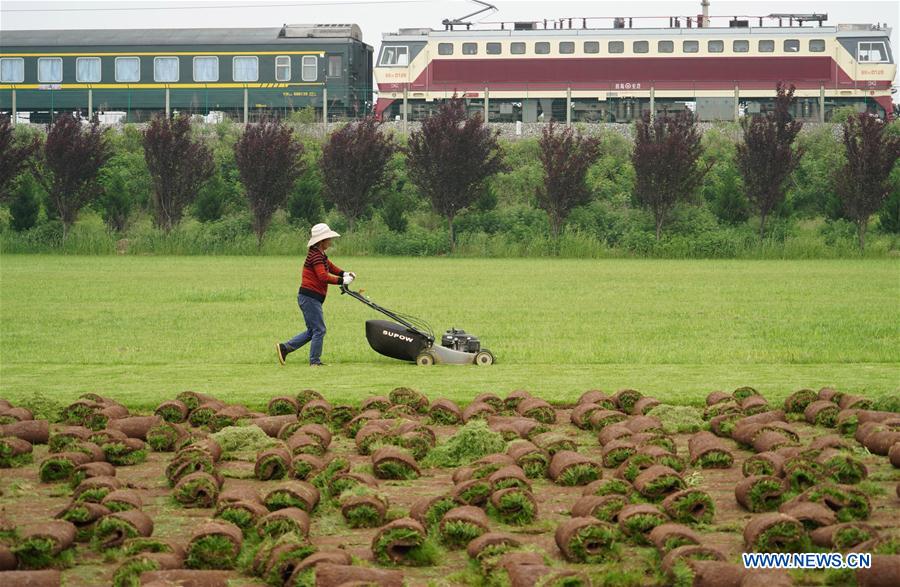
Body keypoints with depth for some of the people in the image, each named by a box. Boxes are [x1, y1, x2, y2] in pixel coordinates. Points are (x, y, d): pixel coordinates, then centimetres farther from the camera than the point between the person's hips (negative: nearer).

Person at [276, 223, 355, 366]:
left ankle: (284, 347, 13)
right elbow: (323, 277, -25)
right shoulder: (315, 255, -16)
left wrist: (345, 274, 4)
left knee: (312, 331, 15)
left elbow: (331, 267, 22)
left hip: (311, 298, 10)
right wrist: (342, 281, -21)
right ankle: (315, 362, 3)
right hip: (310, 297, -10)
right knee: (319, 329, -4)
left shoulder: (321, 255, 17)